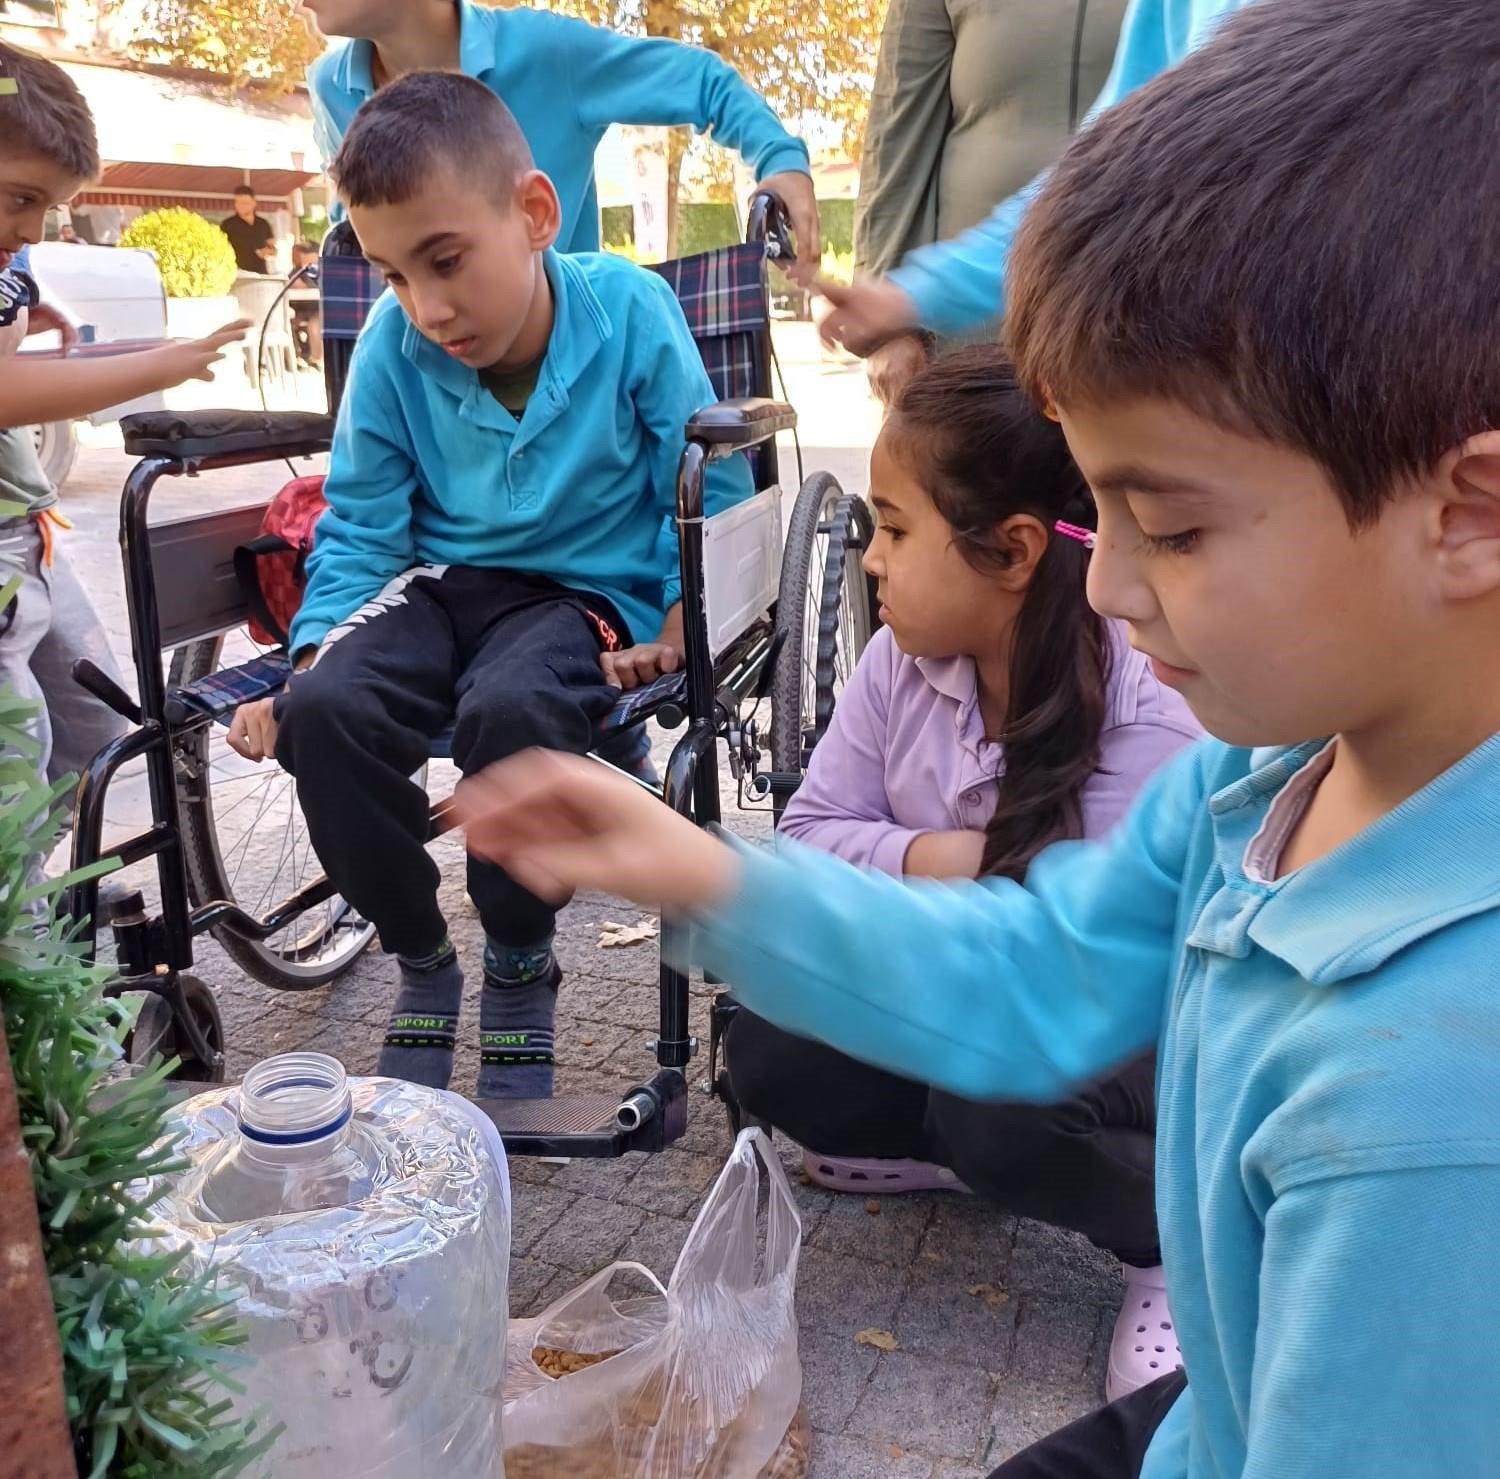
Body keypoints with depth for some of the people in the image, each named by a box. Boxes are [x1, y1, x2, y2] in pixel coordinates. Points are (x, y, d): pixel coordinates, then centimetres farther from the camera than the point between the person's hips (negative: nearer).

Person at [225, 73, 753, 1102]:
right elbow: (359, 527, 3)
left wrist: (678, 629, -16)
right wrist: (316, 659, -10)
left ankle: (522, 967, -6)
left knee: (512, 709, -37)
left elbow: (710, 492, -4)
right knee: (324, 711, -27)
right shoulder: (394, 346, -6)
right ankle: (422, 959, 0)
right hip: (443, 580, 3)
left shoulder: (631, 314, -13)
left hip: (590, 587, -3)